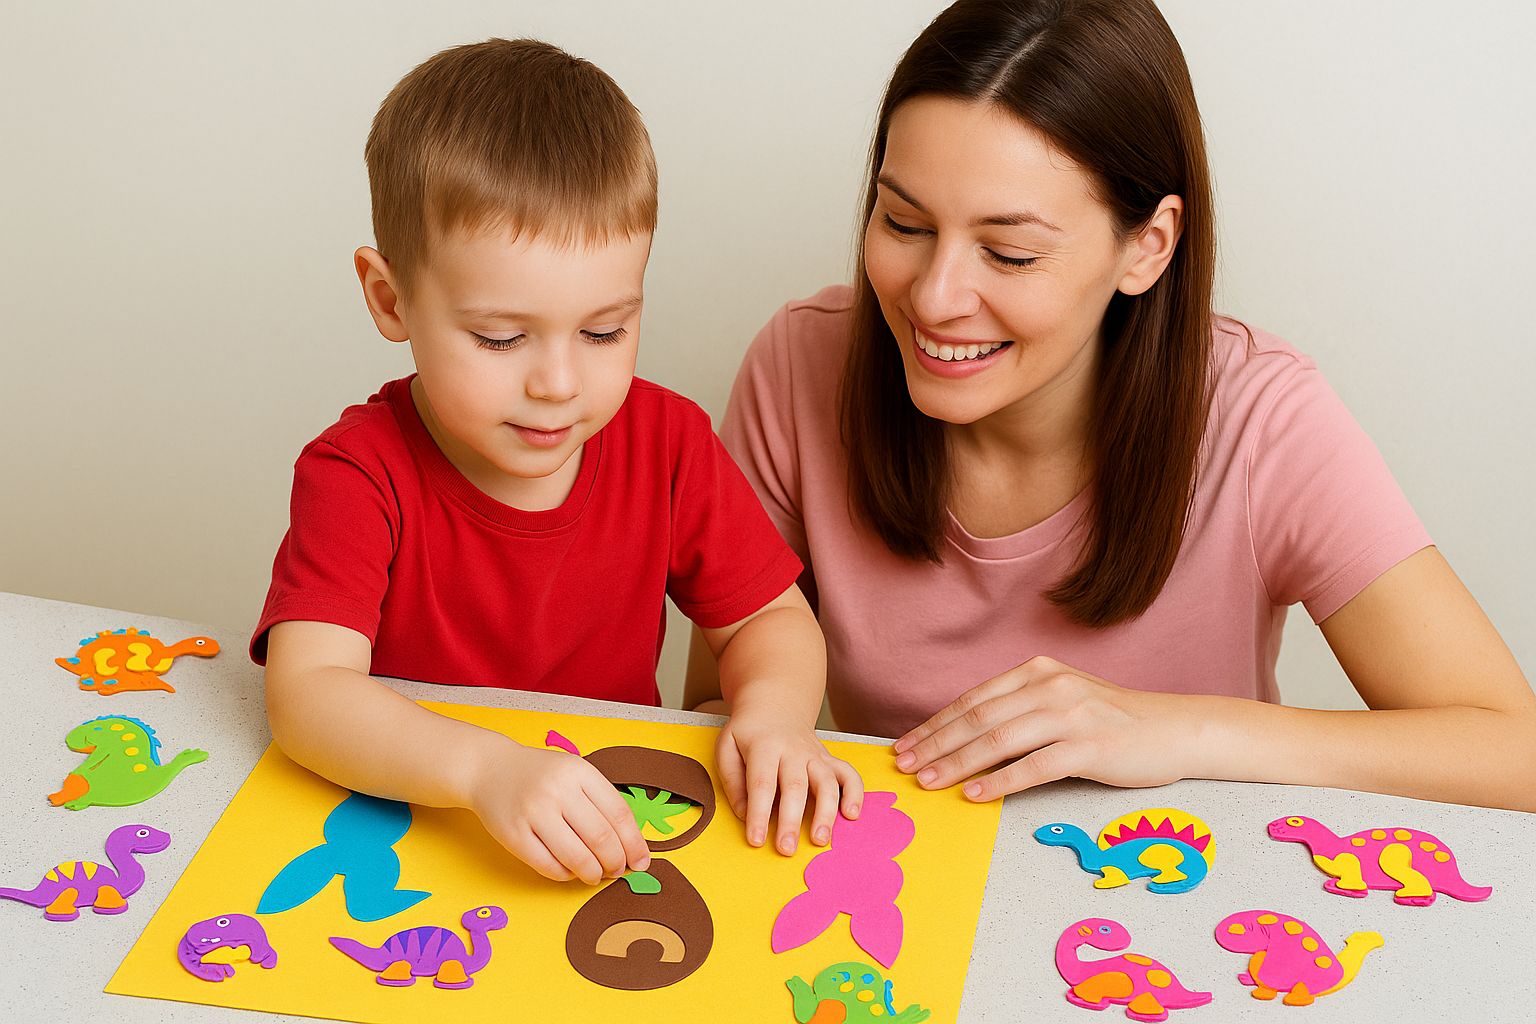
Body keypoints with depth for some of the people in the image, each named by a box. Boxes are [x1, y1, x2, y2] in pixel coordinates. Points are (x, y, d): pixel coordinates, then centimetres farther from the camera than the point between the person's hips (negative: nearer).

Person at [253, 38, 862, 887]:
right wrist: (487, 766, -44)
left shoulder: (665, 442, -5)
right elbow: (305, 691, -28)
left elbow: (769, 618, 5)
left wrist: (773, 711, -18)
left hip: (614, 832, 4)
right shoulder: (361, 474, -16)